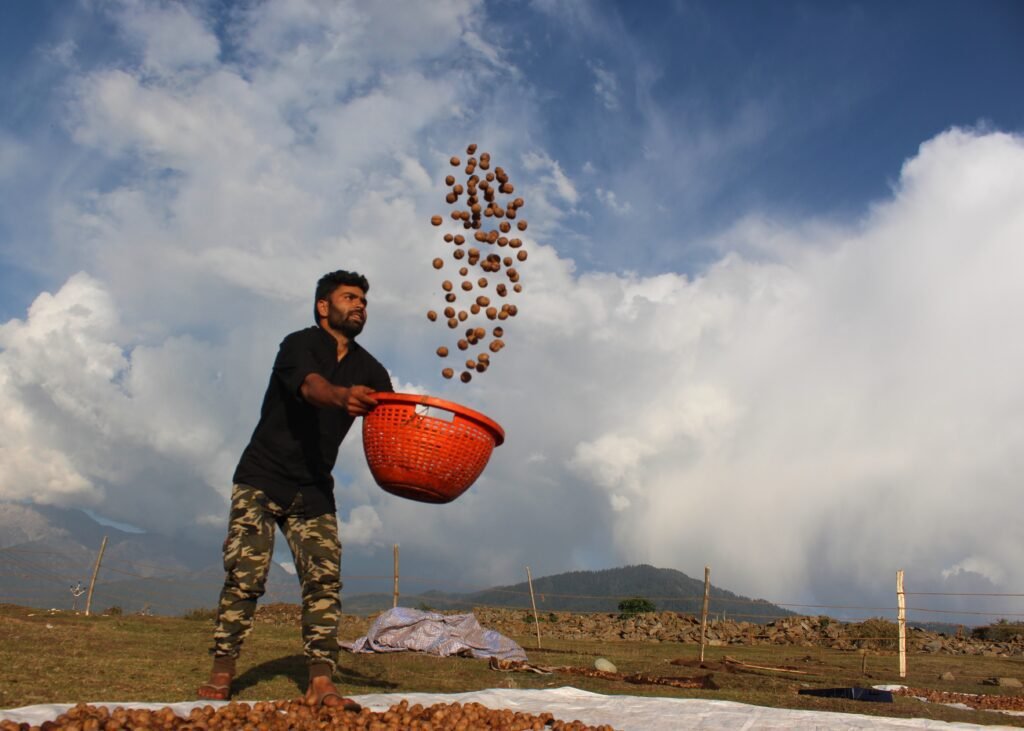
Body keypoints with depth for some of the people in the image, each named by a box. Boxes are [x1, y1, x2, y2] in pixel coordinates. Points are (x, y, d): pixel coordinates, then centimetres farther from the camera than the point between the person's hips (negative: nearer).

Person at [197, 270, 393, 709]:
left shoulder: (369, 370, 6)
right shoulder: (299, 345, -9)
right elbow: (310, 385, -32)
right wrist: (343, 395, -55)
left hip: (314, 491, 4)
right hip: (262, 479, -4)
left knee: (325, 579, -8)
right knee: (245, 576, -9)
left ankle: (321, 686, -8)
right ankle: (220, 676, 3)